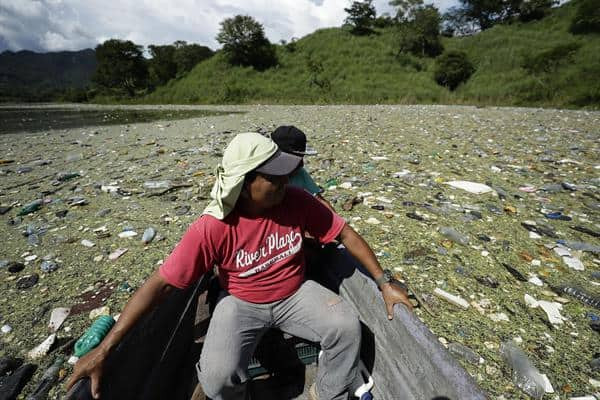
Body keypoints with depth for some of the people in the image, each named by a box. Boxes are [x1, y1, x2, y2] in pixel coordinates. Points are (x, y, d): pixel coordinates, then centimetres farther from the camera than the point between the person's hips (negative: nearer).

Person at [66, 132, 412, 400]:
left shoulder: (296, 201, -19)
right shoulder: (212, 228, -26)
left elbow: (345, 233, -10)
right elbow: (161, 283, -18)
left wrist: (384, 283, -9)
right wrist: (105, 349, -16)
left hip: (295, 294, 3)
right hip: (241, 303, -1)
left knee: (348, 327, -16)